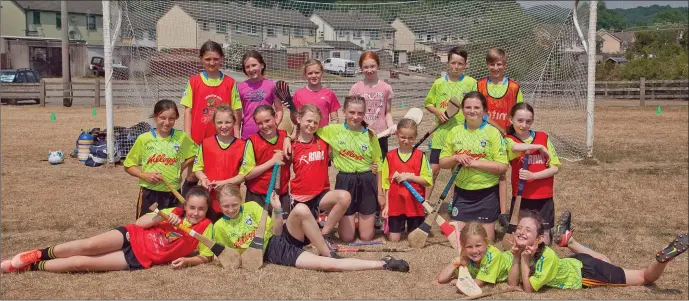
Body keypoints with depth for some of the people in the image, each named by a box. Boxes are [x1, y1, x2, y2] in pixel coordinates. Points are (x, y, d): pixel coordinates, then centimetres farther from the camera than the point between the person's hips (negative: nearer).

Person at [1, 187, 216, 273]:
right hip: (132, 237, 2)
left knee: (82, 263, -14)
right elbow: (139, 222, 2)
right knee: (89, 245, -23)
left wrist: (186, 261, -19)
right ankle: (40, 254, -2)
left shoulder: (205, 227, -5)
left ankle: (32, 266, 1)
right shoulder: (175, 212, 3)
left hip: (139, 259, -2)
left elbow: (207, 256, 0)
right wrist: (160, 216, -18)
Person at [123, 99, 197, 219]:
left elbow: (195, 155, 13)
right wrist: (144, 175, -13)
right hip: (149, 194, -1)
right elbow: (128, 166, 2)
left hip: (173, 193, 1)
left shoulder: (181, 138, -2)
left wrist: (181, 167, 0)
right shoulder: (144, 139, -5)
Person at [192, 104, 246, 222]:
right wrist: (203, 179, -13)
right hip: (208, 196, 1)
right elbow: (197, 167, 7)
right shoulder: (205, 143, 3)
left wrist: (225, 182, -15)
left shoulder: (242, 145, -2)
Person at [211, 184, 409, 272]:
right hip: (272, 253, -2)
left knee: (301, 209, -34)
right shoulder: (220, 227, 1)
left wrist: (277, 211, -13)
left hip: (283, 239, 3)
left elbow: (276, 232, 5)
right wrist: (240, 255, -12)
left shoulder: (251, 207, 5)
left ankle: (328, 253, -15)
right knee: (327, 265, -27)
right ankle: (383, 264, -23)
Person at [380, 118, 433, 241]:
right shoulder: (390, 156, 1)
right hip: (395, 204, 1)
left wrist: (409, 176, -16)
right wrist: (386, 205, 1)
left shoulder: (420, 156, -2)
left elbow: (428, 181, -5)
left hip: (415, 204, -1)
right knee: (393, 239, 3)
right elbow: (386, 184, 5)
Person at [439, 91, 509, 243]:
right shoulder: (455, 132, 4)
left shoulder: (493, 132, -7)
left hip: (486, 193, -3)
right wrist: (455, 158, -13)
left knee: (486, 240, 5)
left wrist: (475, 163, -19)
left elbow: (502, 166, -12)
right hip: (461, 192, 3)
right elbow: (442, 162, 7)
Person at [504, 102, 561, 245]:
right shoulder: (509, 140, -5)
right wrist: (540, 147, -17)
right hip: (521, 197, -1)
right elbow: (517, 147, -30)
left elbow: (555, 168, -2)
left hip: (544, 197, 1)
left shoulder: (543, 137, 1)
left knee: (543, 239, 8)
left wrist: (533, 175, -16)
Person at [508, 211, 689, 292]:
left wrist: (525, 261, -39)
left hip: (587, 272, -7)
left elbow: (529, 289, -36)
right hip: (573, 263, 7)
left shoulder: (546, 256, -38)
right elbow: (512, 283, -22)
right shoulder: (521, 250, -18)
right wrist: (517, 258, -33)